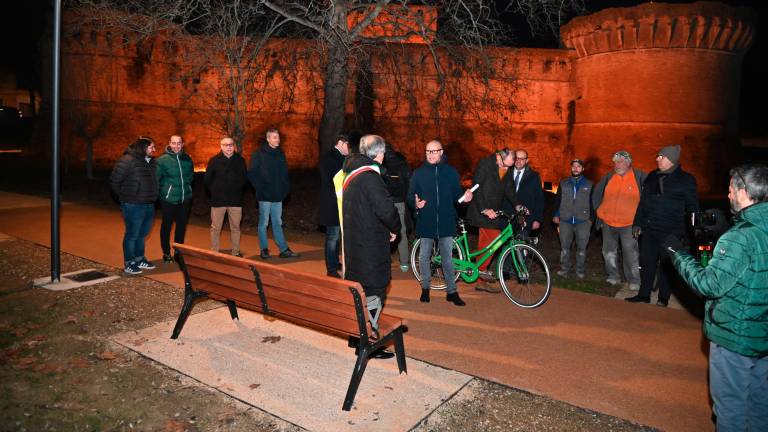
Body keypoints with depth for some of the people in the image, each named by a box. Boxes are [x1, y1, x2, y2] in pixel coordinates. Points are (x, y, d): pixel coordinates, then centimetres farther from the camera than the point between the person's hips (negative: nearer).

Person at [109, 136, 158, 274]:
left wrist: (153, 197, 11)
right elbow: (114, 181, -12)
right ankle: (129, 264, 12)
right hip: (133, 206, -8)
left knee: (142, 234, 19)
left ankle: (139, 260, 33)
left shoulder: (150, 161, 10)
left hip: (149, 205, 8)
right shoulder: (127, 160, -15)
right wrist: (124, 195, -6)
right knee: (132, 234, 1)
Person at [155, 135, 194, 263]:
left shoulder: (187, 159, 5)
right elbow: (156, 179, -6)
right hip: (169, 199, -4)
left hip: (185, 198, 4)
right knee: (166, 226, 7)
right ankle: (166, 253, 20)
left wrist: (186, 184, 12)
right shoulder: (162, 160, -10)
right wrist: (164, 189, -6)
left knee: (182, 226, 13)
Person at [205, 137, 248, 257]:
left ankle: (236, 252, 17)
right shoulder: (214, 160, 1)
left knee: (235, 228, 7)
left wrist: (239, 192, 11)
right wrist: (213, 193, 6)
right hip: (218, 201, -1)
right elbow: (207, 179, 5)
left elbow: (244, 179, 14)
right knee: (215, 228, 2)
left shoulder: (240, 160, 6)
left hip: (236, 201, 1)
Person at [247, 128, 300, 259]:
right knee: (264, 223, 3)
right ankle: (264, 249, 13)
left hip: (278, 196, 5)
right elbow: (251, 174, -4)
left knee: (277, 223, 9)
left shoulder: (280, 154, 11)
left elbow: (285, 173, 18)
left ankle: (283, 249, 10)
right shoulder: (259, 155, -3)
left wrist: (286, 188, 7)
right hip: (265, 196, -4)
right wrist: (260, 188, -10)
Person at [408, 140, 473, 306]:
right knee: (424, 257, 8)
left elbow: (456, 193, 10)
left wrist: (464, 197, -11)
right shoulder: (419, 172, 3)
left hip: (446, 222, 0)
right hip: (426, 222, 0)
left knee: (447, 258, 5)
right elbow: (410, 196, 4)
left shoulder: (451, 172, 5)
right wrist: (416, 203, -17)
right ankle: (425, 288, 25)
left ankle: (452, 291, 15)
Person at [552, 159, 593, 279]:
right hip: (565, 221, 1)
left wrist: (591, 218, 2)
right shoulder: (563, 183, 10)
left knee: (581, 247, 2)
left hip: (583, 221, -1)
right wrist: (556, 215, 4)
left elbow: (592, 202, 8)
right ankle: (564, 268, 14)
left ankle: (580, 270, 12)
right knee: (564, 246, 4)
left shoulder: (589, 185, 7)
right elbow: (558, 200, 12)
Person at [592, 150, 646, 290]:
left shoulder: (639, 176, -8)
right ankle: (613, 276, 28)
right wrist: (598, 209, 13)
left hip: (629, 224, -4)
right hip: (608, 222, 4)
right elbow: (596, 193, 17)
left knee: (631, 254, -3)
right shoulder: (608, 177, 3)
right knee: (609, 252, 13)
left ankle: (634, 280, 10)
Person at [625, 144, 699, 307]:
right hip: (649, 229, 5)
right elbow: (643, 201, 15)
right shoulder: (652, 176, 10)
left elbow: (692, 207, -1)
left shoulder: (685, 180, -3)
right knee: (647, 263, 10)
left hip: (670, 232, -5)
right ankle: (644, 295, 21)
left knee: (666, 266, 4)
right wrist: (637, 223, 12)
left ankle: (663, 299, 15)